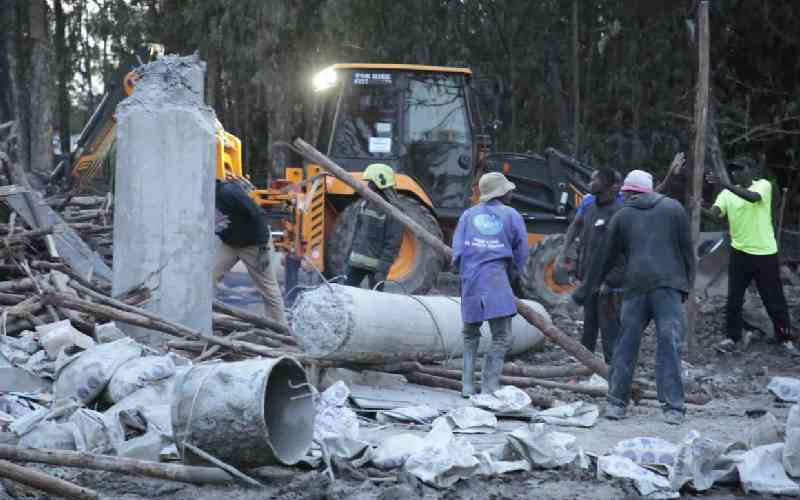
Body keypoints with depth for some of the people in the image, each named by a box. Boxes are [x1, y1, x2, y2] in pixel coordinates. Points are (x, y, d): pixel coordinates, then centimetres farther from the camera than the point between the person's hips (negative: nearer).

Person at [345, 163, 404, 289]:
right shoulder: (365, 203, 7)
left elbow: (393, 243, -18)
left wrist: (383, 270, -22)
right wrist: (349, 257, 15)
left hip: (376, 264, -7)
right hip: (357, 261, 7)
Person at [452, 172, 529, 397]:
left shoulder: (468, 215, 9)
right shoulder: (511, 216, 4)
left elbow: (457, 250, 5)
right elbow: (521, 252, 8)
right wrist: (514, 277, 23)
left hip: (470, 280, 4)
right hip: (497, 281, -3)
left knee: (470, 335, 18)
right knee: (501, 338, 0)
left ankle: (468, 385, 15)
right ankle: (489, 386, -9)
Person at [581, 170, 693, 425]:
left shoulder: (622, 216, 12)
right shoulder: (673, 208, 9)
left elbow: (607, 258, 18)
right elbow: (687, 250, 8)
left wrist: (589, 287, 29)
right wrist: (686, 283, 17)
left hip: (636, 288, 1)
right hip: (669, 285, -1)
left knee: (626, 346, 9)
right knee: (669, 347, -3)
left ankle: (616, 403, 10)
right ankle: (673, 408, -7)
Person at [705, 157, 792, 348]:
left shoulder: (763, 185, -8)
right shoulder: (727, 193, 2)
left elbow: (753, 197, -31)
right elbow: (715, 213, -12)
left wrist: (726, 185, -40)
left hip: (765, 253, -3)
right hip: (740, 252, 3)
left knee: (774, 298, 6)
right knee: (734, 297, 4)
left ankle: (785, 337, 18)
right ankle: (733, 336, 16)